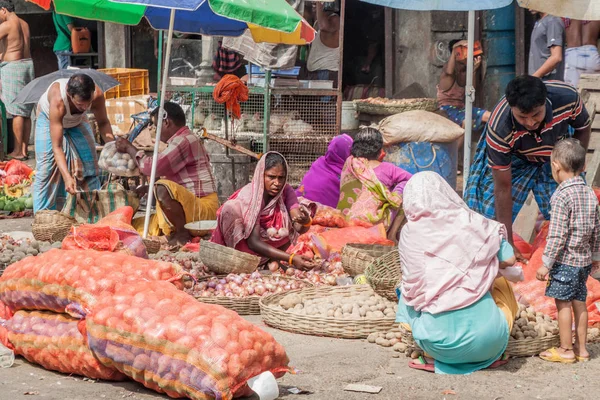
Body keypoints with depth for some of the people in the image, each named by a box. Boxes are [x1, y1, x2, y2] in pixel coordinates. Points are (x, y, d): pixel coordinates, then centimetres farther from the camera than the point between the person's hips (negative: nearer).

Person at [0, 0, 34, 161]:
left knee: (17, 112, -6)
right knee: (26, 112, 8)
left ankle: (18, 151, -4)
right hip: (28, 64, 8)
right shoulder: (24, 24, 12)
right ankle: (24, 149, 11)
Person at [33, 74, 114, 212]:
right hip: (50, 119, -4)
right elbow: (56, 147, -44)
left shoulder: (97, 95, -35)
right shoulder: (58, 101, -45)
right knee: (46, 171, -12)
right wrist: (67, 177, -54)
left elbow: (103, 123, -12)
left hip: (78, 121, 4)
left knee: (90, 167, -2)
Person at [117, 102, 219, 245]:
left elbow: (154, 167, -20)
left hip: (203, 208, -10)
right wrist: (147, 189, 14)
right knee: (137, 226, 10)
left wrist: (130, 149, -5)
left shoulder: (184, 141, -15)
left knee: (163, 189, -37)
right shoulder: (179, 142, 21)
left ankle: (182, 235, -23)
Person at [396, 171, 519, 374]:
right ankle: (489, 357, 16)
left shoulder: (410, 234, -1)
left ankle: (435, 359, 13)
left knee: (406, 295, 29)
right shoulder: (471, 223, 0)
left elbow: (412, 284, 5)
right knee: (502, 285, 31)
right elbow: (509, 260, 7)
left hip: (440, 342, 0)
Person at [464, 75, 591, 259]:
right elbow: (503, 188, -32)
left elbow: (583, 128, -9)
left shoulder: (568, 97, -36)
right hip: (515, 160, -2)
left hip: (556, 156, 2)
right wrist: (508, 244, -29)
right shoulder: (499, 129, -40)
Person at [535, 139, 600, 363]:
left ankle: (566, 350, 8)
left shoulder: (562, 197, -18)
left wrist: (546, 264, -14)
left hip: (565, 260, -8)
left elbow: (557, 235, -20)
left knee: (563, 303, 2)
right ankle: (581, 349, 22)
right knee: (579, 302, 15)